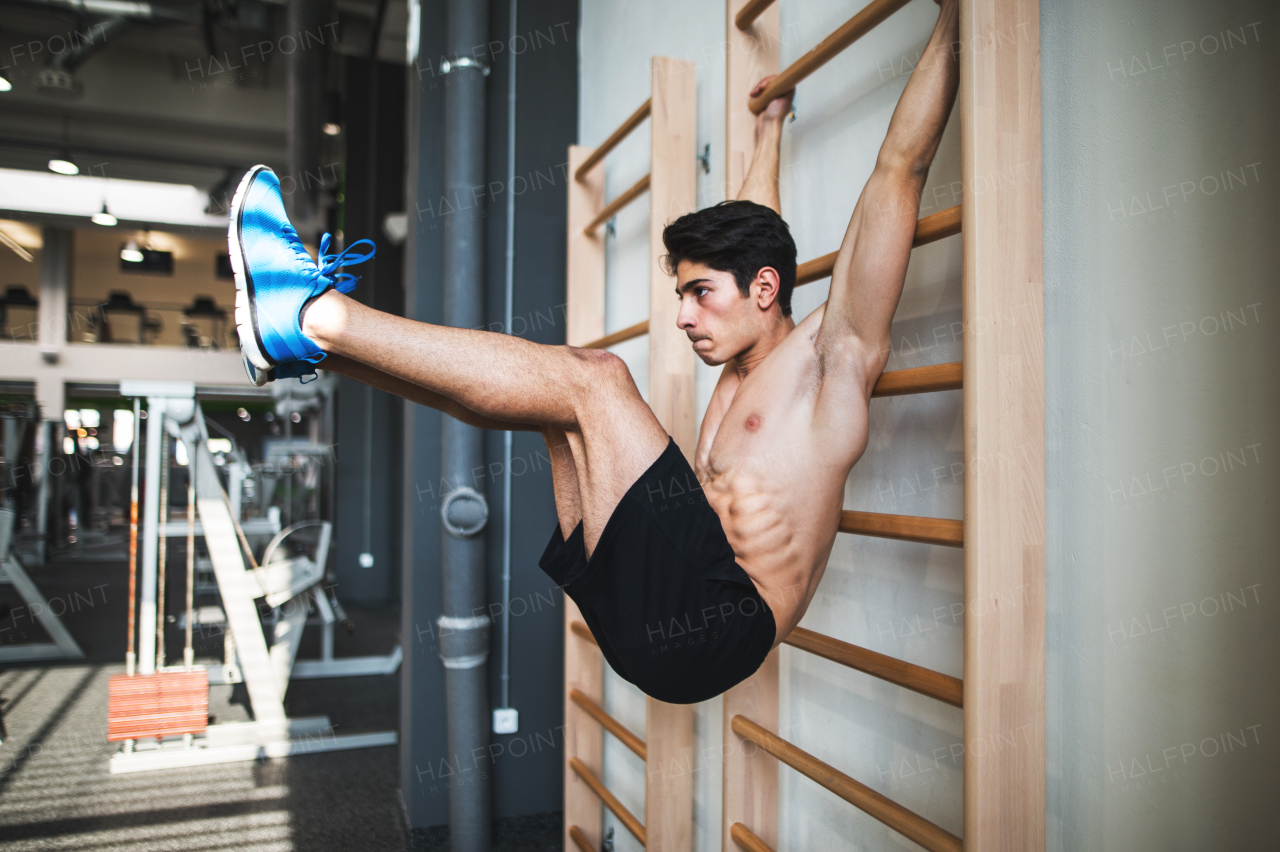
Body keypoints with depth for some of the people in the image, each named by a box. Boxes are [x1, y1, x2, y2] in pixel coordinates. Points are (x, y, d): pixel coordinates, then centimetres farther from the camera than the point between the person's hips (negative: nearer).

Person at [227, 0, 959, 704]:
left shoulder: (833, 351, 1)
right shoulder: (743, 374, 22)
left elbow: (901, 170, -1)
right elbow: (753, 232, 36)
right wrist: (770, 128, 46)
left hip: (718, 622, -8)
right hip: (653, 610, 8)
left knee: (590, 377, -18)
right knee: (559, 397, 6)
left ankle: (317, 312, -13)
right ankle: (304, 342, 4)